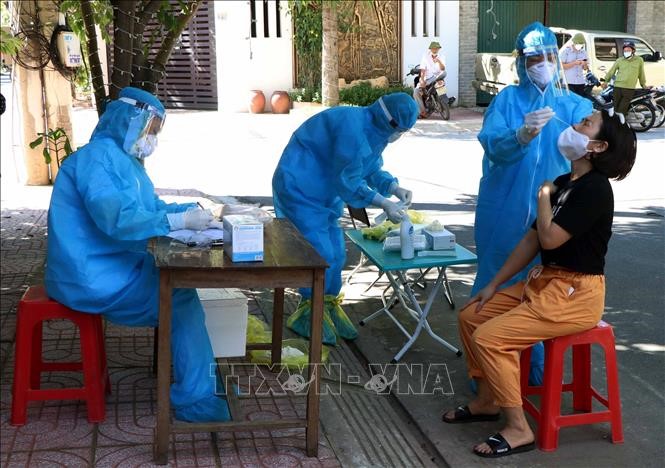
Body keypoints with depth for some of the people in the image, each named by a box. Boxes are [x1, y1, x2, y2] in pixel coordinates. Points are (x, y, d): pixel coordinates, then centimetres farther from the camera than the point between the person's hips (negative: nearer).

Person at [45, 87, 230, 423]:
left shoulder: (122, 158, 15)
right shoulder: (98, 157, -19)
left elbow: (149, 209, 19)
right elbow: (119, 219, -32)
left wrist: (190, 210, 2)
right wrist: (180, 221, -29)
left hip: (112, 268, 10)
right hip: (94, 278, -10)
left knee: (180, 284, 4)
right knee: (180, 298, -14)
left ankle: (201, 375, 9)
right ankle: (196, 398, -8)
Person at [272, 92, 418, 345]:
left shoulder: (374, 130, 1)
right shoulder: (352, 127, -28)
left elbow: (372, 169, 13)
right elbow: (347, 180, -24)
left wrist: (396, 188, -4)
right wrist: (384, 204, -21)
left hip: (325, 192, 10)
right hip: (299, 188, -9)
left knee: (336, 253, 10)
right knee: (320, 254, -9)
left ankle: (329, 308, 25)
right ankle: (308, 315, 7)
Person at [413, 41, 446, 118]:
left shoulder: (441, 57, 3)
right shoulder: (426, 56, 1)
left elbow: (443, 69, -13)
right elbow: (423, 70, -8)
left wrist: (439, 61, -33)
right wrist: (422, 80, -21)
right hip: (427, 78, 0)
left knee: (444, 73, -33)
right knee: (416, 91, -23)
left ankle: (426, 84, -34)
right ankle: (423, 112, -21)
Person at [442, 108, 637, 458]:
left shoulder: (595, 188, -18)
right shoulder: (564, 182, 10)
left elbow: (550, 238, -25)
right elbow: (532, 240, 12)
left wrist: (544, 197, -6)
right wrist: (493, 285, 11)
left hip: (576, 294, -9)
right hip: (545, 281, 9)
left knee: (489, 337, -19)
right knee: (471, 316, 7)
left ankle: (518, 430, -8)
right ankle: (487, 401, 19)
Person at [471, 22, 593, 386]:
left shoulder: (575, 105, 5)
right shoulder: (507, 99, 0)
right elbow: (491, 144, -15)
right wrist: (522, 136, -34)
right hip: (504, 212, -1)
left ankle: (536, 366, 24)